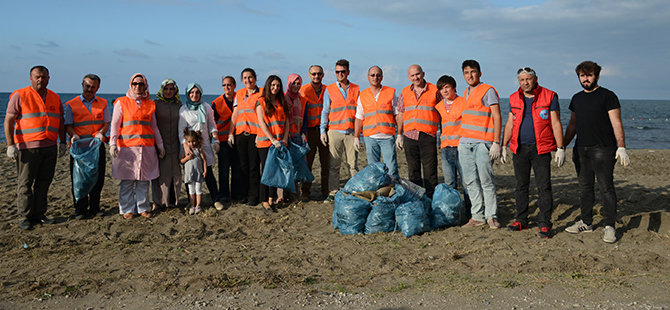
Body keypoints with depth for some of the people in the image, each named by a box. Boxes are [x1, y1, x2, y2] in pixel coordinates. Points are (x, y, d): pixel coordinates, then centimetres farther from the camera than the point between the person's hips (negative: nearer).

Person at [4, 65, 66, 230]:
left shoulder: (55, 98, 14)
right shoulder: (19, 96, -1)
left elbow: (61, 122, 20)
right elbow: (8, 120, -5)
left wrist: (63, 142, 13)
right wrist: (11, 144, -12)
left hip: (50, 147, 5)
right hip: (28, 147, -4)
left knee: (44, 182, 7)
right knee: (25, 183, -1)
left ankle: (39, 215, 15)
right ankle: (25, 218, 5)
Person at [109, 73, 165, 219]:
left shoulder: (150, 105, 14)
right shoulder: (121, 102, 5)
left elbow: (154, 126, 19)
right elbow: (115, 125, 1)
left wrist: (160, 144, 15)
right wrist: (113, 143, -11)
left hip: (147, 147, 3)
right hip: (127, 146, -3)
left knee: (144, 179, 5)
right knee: (127, 180, -1)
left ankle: (143, 208, 14)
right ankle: (127, 209, 7)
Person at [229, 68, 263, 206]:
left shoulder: (261, 93, 2)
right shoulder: (239, 94, 15)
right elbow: (234, 115, 16)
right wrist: (231, 133, 9)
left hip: (255, 133, -4)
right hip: (240, 134, 4)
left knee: (254, 166, -4)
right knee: (244, 165, 7)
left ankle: (254, 197, 2)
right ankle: (246, 194, 16)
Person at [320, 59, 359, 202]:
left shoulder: (356, 89, 11)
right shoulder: (329, 90, 8)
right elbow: (325, 111, 8)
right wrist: (323, 131, 1)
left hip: (351, 132, 1)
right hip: (335, 131, 0)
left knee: (353, 164, 0)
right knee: (334, 165, 0)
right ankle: (333, 193, 6)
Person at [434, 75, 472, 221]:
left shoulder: (463, 102, 1)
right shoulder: (438, 106, 15)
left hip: (461, 147, -4)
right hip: (446, 148, 5)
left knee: (466, 181, -3)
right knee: (449, 183, 8)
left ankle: (469, 212, 6)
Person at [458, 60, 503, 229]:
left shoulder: (488, 90, -2)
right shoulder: (466, 93, 19)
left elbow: (497, 117, -7)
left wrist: (496, 143, -14)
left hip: (482, 143, -7)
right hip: (465, 143, 7)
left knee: (486, 181, -5)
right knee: (470, 181, 6)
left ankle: (492, 216, 4)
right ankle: (477, 216, 13)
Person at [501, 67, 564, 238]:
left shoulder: (549, 96, -1)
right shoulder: (514, 99, 10)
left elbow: (556, 124, -2)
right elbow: (509, 124, 16)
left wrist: (560, 148, -6)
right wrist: (504, 147, 13)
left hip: (541, 149, -4)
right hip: (519, 149, 4)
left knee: (544, 187, -4)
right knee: (521, 186, 9)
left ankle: (544, 225, 0)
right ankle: (521, 220, 19)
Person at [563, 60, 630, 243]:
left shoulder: (607, 96, -3)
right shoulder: (577, 98, 15)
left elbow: (616, 123, -8)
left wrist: (621, 147, -17)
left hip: (603, 150, -6)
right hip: (581, 149, 6)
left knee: (606, 188, -4)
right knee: (585, 187, 10)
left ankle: (609, 226, 2)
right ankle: (586, 223, 19)